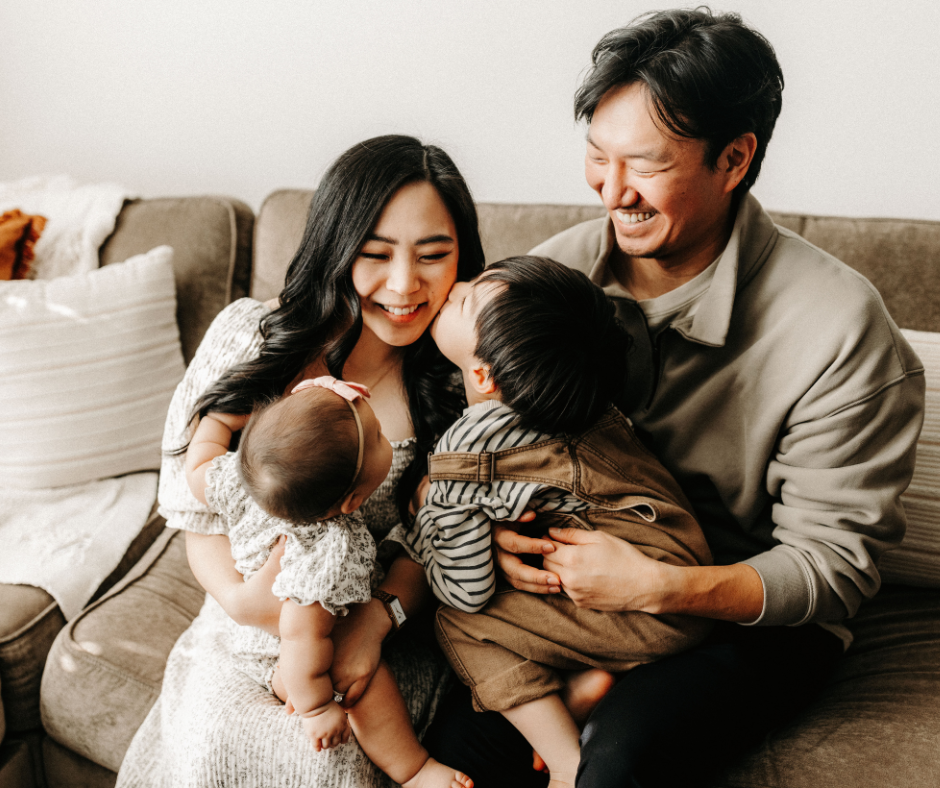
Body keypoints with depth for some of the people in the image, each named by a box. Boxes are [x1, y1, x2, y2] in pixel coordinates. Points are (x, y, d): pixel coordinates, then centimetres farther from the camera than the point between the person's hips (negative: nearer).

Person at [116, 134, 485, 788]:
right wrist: (242, 593, -18)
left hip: (382, 626, 0)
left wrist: (377, 617, -19)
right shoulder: (249, 336, -9)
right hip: (250, 619, 1)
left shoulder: (456, 379, -8)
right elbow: (195, 494, -2)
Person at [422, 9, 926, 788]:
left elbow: (831, 564, -14)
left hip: (753, 616, -2)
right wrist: (493, 522, -19)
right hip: (576, 577, 3)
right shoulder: (556, 270, -7)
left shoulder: (837, 327, -19)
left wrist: (660, 586, -29)